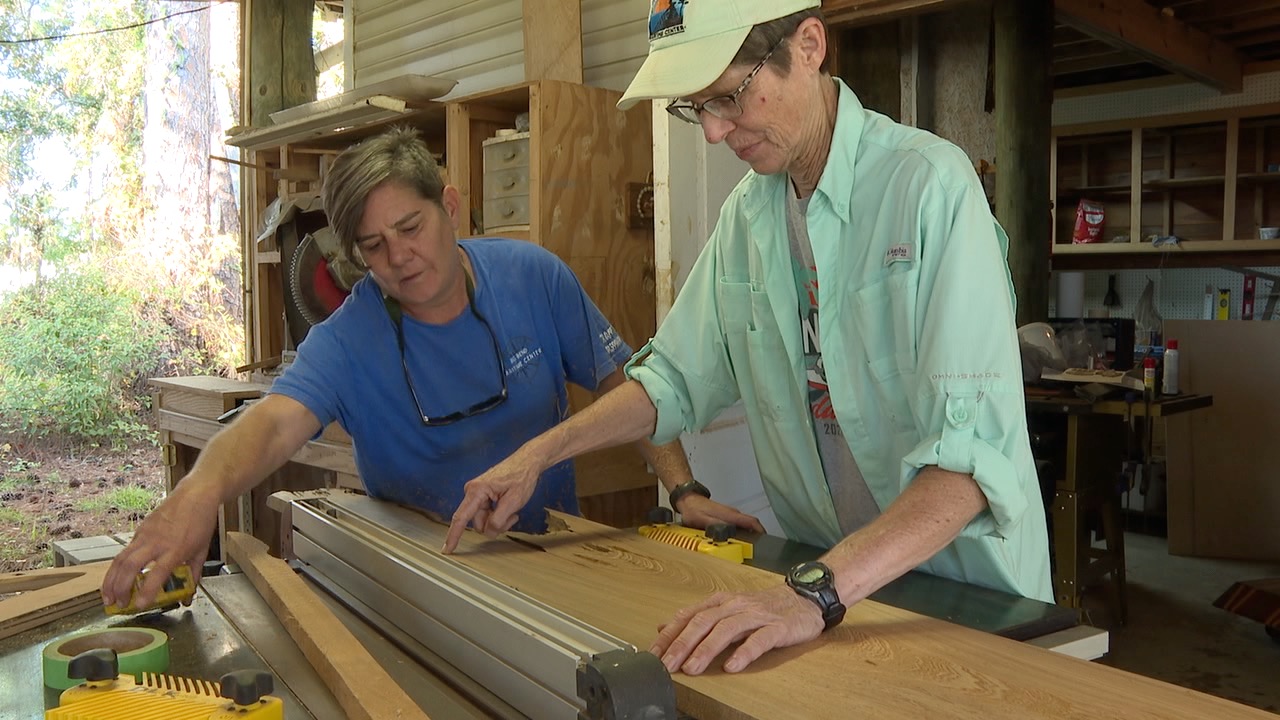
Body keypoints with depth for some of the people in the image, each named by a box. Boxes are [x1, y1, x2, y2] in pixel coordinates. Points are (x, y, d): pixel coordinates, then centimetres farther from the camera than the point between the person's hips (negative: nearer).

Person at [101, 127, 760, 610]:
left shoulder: (534, 277, -7)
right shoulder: (345, 344, -13)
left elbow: (621, 384, -2)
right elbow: (275, 422, -31)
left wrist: (683, 489, -12)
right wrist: (201, 490, -53)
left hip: (552, 554, 1)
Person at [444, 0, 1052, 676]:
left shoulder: (930, 183, -21)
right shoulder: (746, 213, 1)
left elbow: (973, 445, -30)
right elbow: (680, 375, 9)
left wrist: (817, 591, -39)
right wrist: (539, 453, -1)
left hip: (968, 582, -5)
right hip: (824, 570, 5)